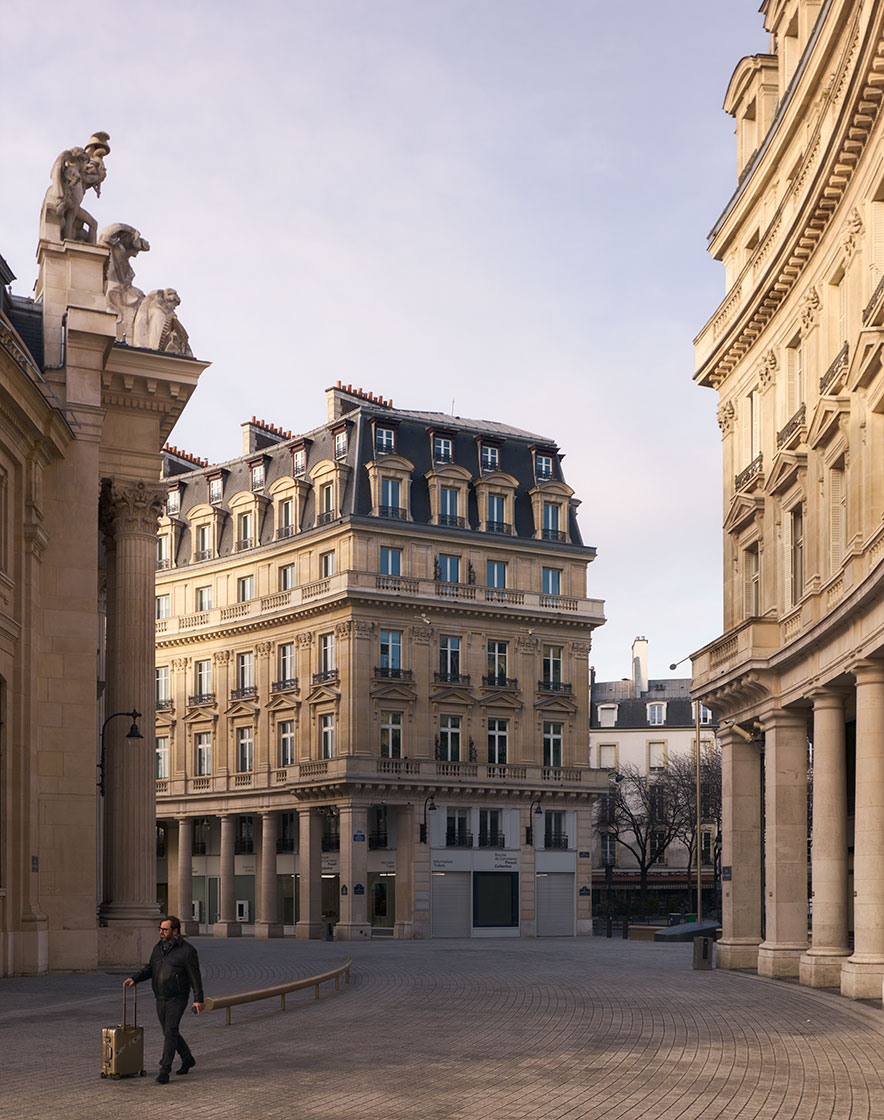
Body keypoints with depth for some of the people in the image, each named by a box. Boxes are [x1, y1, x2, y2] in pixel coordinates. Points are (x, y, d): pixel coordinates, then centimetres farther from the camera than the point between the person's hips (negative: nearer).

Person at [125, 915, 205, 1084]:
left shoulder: (186, 950, -11)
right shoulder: (158, 948, 8)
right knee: (169, 1032, 15)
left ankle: (164, 1070, -15)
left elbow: (195, 976, -10)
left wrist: (198, 999, -12)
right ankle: (187, 1059, 35)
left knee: (170, 1032, -15)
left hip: (177, 998, -7)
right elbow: (150, 969, 12)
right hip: (161, 999, 7)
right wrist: (134, 979, -5)